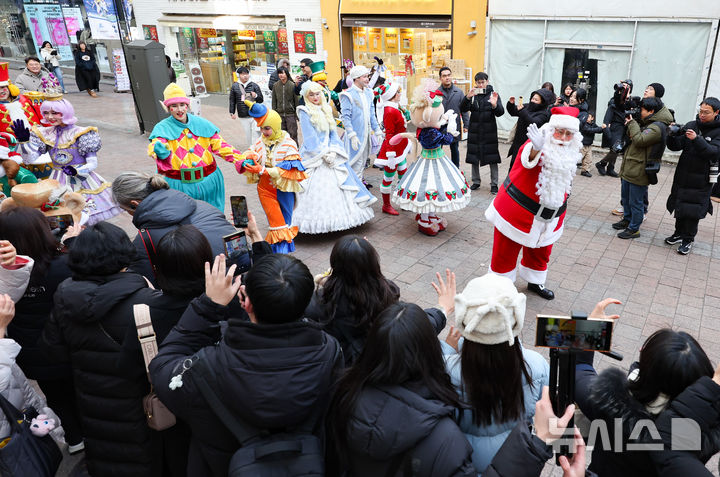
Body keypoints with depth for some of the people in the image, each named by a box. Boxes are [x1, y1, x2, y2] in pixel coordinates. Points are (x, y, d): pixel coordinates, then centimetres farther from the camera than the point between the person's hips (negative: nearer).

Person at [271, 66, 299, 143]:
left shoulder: (292, 85, -6)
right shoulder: (276, 85, 4)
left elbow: (296, 100, -3)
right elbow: (274, 101, 9)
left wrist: (297, 114, -4)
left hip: (290, 114, -3)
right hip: (280, 114, 3)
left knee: (292, 134, -2)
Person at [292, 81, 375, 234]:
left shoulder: (326, 110, 14)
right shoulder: (305, 112, -3)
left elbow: (333, 133, 8)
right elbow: (309, 137, -9)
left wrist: (332, 151, -7)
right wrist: (323, 154, -13)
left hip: (331, 154, 6)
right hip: (313, 156, -6)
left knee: (338, 185, 3)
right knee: (316, 189, -9)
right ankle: (316, 223, -2)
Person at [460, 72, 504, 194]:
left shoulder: (493, 94, -1)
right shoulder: (472, 95, 4)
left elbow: (500, 113, -9)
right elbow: (463, 109, -8)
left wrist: (495, 105, -30)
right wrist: (467, 98, -26)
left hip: (489, 131, -2)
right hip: (474, 130, 2)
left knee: (492, 158, 0)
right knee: (473, 157, 8)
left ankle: (494, 184, 9)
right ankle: (476, 182, 23)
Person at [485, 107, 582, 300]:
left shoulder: (570, 153, -1)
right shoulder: (539, 146, -24)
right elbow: (528, 159, -49)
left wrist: (559, 207, 24)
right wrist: (536, 148, -72)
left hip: (548, 217, 7)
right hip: (518, 210, -6)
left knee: (541, 252, 22)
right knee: (506, 251, 6)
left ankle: (534, 282, 46)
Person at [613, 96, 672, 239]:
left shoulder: (657, 127, -18)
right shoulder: (647, 124, 14)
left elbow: (639, 140, -25)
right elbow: (631, 137, 18)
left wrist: (632, 123, -13)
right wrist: (630, 123, 1)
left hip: (638, 173, -10)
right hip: (629, 169, 10)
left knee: (635, 202, -1)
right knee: (626, 197, 24)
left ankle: (634, 229, 10)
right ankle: (627, 220, 40)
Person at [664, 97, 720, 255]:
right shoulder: (691, 125, 4)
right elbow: (675, 147, 3)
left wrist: (696, 139, -31)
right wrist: (673, 135, -18)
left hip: (701, 179, -4)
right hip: (683, 175, 4)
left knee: (693, 210, -1)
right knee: (680, 205, 13)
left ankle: (688, 240, 12)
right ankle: (679, 233, 29)